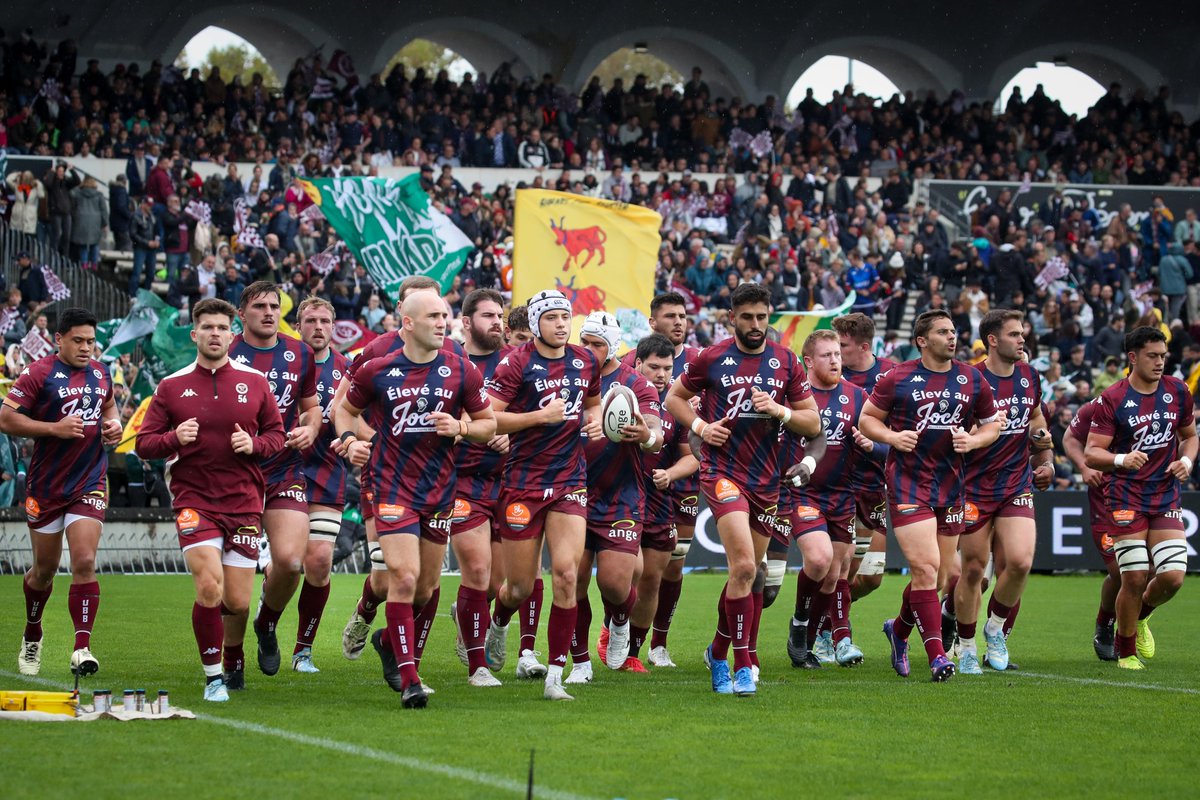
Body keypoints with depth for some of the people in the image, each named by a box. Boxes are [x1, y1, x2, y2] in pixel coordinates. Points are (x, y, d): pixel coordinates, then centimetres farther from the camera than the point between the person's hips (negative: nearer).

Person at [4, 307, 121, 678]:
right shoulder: (39, 373, -9)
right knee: (44, 569, 10)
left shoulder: (100, 373, 8)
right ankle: (32, 639, 35)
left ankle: (81, 648, -15)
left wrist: (113, 424, 6)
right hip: (46, 487, -2)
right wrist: (55, 428, -20)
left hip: (89, 484, 2)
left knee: (84, 563, -13)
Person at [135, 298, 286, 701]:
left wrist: (254, 445, -9)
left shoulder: (254, 381, 6)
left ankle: (233, 663, 34)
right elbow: (143, 444, 4)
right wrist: (175, 438, -16)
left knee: (237, 603, 0)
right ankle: (213, 676, -3)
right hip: (193, 499, -1)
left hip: (244, 500, 2)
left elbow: (277, 434, 12)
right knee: (209, 587, -19)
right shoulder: (171, 387, 3)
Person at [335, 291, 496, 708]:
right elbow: (345, 409, 14)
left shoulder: (461, 371, 1)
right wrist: (350, 441, -5)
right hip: (393, 486, -3)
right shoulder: (376, 371, -2)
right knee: (404, 578, -15)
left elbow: (488, 423, 8)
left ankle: (410, 662, 27)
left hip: (440, 488, 3)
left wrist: (460, 427, -12)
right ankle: (408, 680, -14)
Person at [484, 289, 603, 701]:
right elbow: (487, 418, -14)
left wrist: (594, 419, 5)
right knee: (520, 586, 4)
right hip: (524, 483, -3)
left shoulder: (585, 361, 8)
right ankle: (498, 624, 42)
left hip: (570, 482, 3)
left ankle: (555, 675, -7)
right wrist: (541, 415, -21)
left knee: (566, 574, -13)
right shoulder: (517, 363, -9)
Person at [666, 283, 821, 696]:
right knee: (744, 566, -20)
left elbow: (812, 422, 8)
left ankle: (719, 652, 32)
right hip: (722, 471, -4)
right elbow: (675, 397, 11)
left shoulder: (786, 362, 6)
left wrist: (778, 410, -11)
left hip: (766, 478, 4)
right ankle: (742, 665, -15)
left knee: (748, 574, 11)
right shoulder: (711, 359, -1)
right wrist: (700, 426, -6)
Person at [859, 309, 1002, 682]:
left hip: (950, 484, 4)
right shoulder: (898, 379, -2)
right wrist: (893, 437, -13)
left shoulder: (973, 381, 7)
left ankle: (899, 629, 38)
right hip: (908, 482, -4)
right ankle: (937, 655, -13)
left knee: (937, 576, 10)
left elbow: (992, 424, 16)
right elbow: (867, 418, 6)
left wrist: (973, 440, -5)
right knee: (925, 567, -15)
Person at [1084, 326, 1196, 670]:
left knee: (1173, 576, -8)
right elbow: (1091, 453, -10)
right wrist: (1121, 460, -29)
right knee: (1135, 578, -9)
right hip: (1127, 498, -4)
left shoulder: (1178, 392, 6)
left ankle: (1140, 616, 25)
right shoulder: (1113, 399, -8)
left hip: (1166, 497, 4)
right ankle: (1126, 650, 14)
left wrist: (1186, 460, -1)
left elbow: (1189, 435, 21)